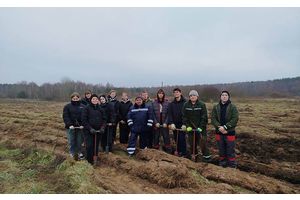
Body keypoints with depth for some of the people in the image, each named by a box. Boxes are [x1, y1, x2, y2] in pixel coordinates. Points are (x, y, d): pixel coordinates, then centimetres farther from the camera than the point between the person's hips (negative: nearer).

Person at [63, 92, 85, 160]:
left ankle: (79, 152, 25)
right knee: (71, 141, 7)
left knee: (79, 141, 8)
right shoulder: (67, 106, 0)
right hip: (71, 127, -1)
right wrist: (69, 125, -17)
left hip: (80, 127, 1)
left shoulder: (83, 107, 3)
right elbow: (65, 117, -6)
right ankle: (72, 153, 22)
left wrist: (83, 125, -13)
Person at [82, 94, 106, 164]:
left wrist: (103, 127, -6)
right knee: (89, 145, -6)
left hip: (98, 131, 3)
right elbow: (84, 120, -8)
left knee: (96, 145, 10)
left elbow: (104, 119, 10)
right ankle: (89, 160, 11)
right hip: (89, 131, -3)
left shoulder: (100, 109, 8)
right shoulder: (87, 108, -4)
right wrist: (90, 128, -16)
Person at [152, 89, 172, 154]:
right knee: (156, 137, 9)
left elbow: (168, 114, -3)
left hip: (164, 124, -1)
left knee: (166, 137, 1)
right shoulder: (154, 103, 2)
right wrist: (156, 122, -10)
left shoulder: (167, 103, 0)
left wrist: (166, 123, -12)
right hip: (156, 124, 1)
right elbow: (153, 114, -1)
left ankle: (168, 151, 9)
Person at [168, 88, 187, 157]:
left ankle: (183, 153, 6)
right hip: (174, 124, 4)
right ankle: (178, 151, 23)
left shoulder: (184, 102, -3)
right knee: (176, 139, 9)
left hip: (182, 124, -4)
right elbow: (169, 114, 2)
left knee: (182, 138, -6)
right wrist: (171, 123, -11)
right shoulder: (171, 104, 8)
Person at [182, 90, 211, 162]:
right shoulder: (186, 105, 2)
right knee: (192, 143, 10)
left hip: (200, 128, -2)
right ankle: (193, 156, 26)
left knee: (203, 142, -4)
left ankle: (206, 156, 10)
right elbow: (184, 117, 1)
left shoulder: (202, 105, -5)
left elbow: (204, 117, -8)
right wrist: (187, 126, -10)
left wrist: (201, 127, -15)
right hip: (190, 128, 3)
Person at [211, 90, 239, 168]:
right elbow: (213, 119, -2)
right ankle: (222, 164, 29)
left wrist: (225, 127, -20)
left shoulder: (233, 107, -3)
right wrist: (219, 127, -16)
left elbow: (235, 119, -12)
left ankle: (232, 166, 18)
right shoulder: (215, 107, 4)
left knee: (230, 150, 4)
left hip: (230, 132, -3)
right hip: (219, 132, 3)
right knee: (221, 150, 14)